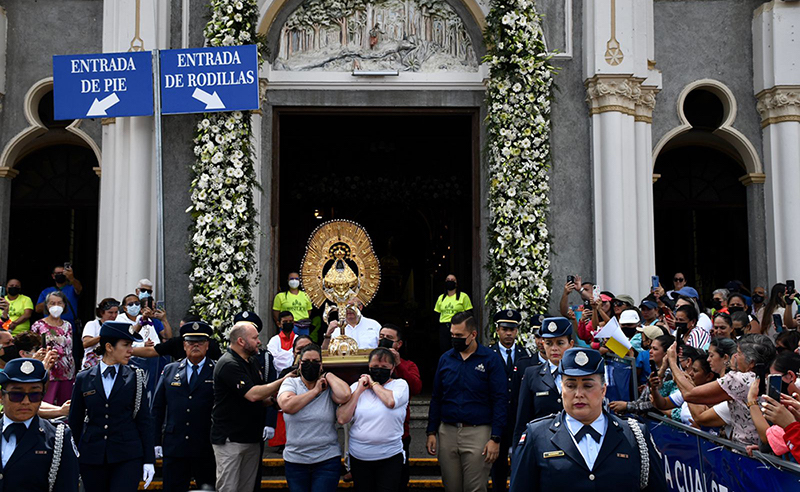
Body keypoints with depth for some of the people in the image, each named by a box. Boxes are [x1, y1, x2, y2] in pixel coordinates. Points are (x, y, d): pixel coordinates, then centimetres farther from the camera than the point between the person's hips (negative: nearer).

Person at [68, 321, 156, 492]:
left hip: (128, 457, -1)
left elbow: (144, 420, 2)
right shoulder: (84, 379, 4)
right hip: (91, 457, 1)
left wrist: (149, 460, -2)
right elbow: (75, 420, 10)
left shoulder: (135, 378, 2)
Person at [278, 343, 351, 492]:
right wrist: (315, 391, -12)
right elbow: (287, 406, -17)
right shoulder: (290, 383, 2)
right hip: (295, 460, 1)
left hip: (327, 460, -1)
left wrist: (328, 375, -7)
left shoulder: (329, 386, 0)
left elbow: (344, 396, -21)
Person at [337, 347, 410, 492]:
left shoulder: (400, 384, 1)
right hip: (358, 457, 2)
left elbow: (391, 401, -22)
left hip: (390, 458, -2)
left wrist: (374, 383, -6)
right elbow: (342, 419, -5)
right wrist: (359, 390, -6)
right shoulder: (356, 386, 6)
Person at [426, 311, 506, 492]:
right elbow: (436, 398, 12)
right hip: (447, 432, 4)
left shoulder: (491, 359, -4)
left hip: (478, 432, -4)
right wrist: (431, 432, 5)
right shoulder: (445, 359, 7)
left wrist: (495, 438, -12)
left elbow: (500, 400, -6)